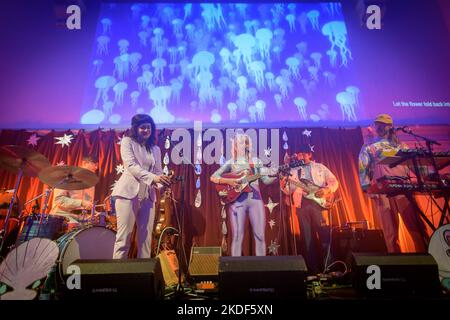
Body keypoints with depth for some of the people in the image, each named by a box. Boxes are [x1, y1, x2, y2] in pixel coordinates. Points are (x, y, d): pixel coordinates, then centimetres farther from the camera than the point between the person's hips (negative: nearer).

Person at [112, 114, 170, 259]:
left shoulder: (155, 149, 17)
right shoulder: (127, 141, 3)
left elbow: (158, 172, 13)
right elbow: (131, 165, -12)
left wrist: (161, 183, -11)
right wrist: (153, 177, -25)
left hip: (148, 195, 5)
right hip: (129, 191, -4)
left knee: (146, 237, 5)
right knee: (124, 236, -4)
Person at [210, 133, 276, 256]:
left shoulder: (256, 161, 13)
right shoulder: (231, 163, 6)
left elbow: (266, 180, 8)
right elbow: (213, 177, 2)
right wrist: (228, 181, -13)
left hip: (255, 199, 2)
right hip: (237, 200, -2)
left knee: (260, 235, 2)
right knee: (237, 236, -1)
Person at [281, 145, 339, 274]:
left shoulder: (320, 167, 13)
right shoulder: (293, 171, 16)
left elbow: (334, 182, 9)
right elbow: (289, 191, 11)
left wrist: (327, 189, -10)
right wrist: (284, 185, -10)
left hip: (318, 202, -1)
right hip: (301, 204, 2)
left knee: (324, 234, -4)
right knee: (307, 238, 3)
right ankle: (313, 269, 10)